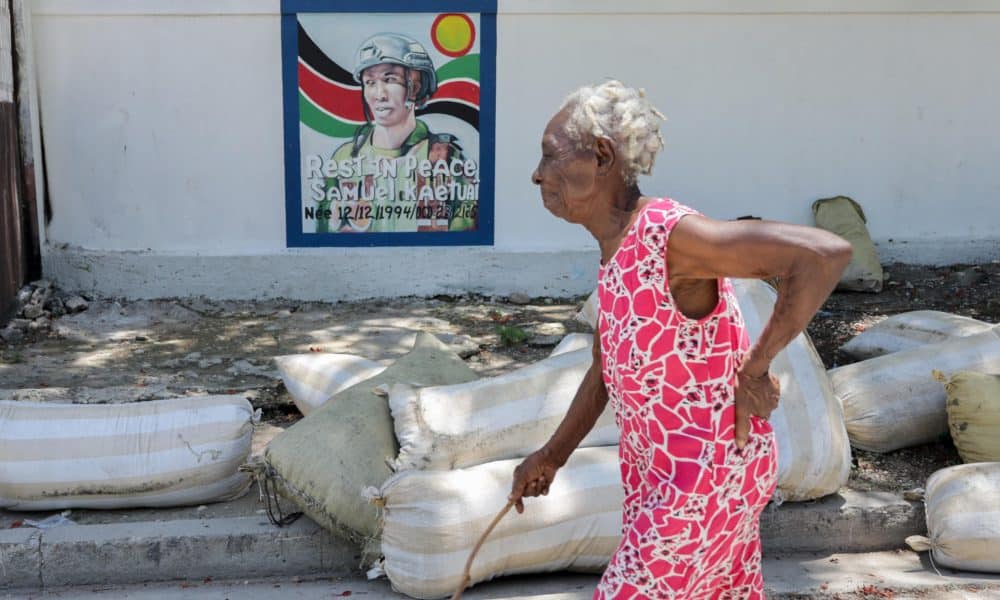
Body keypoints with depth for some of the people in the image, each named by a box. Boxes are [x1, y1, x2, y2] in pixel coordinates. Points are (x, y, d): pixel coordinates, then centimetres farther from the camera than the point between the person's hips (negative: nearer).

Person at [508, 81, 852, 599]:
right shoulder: (618, 246, 3)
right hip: (662, 468, 9)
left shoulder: (668, 232, -25)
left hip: (709, 475, -9)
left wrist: (754, 368, -24)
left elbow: (826, 253, -32)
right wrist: (552, 455, 17)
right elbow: (607, 363, 15)